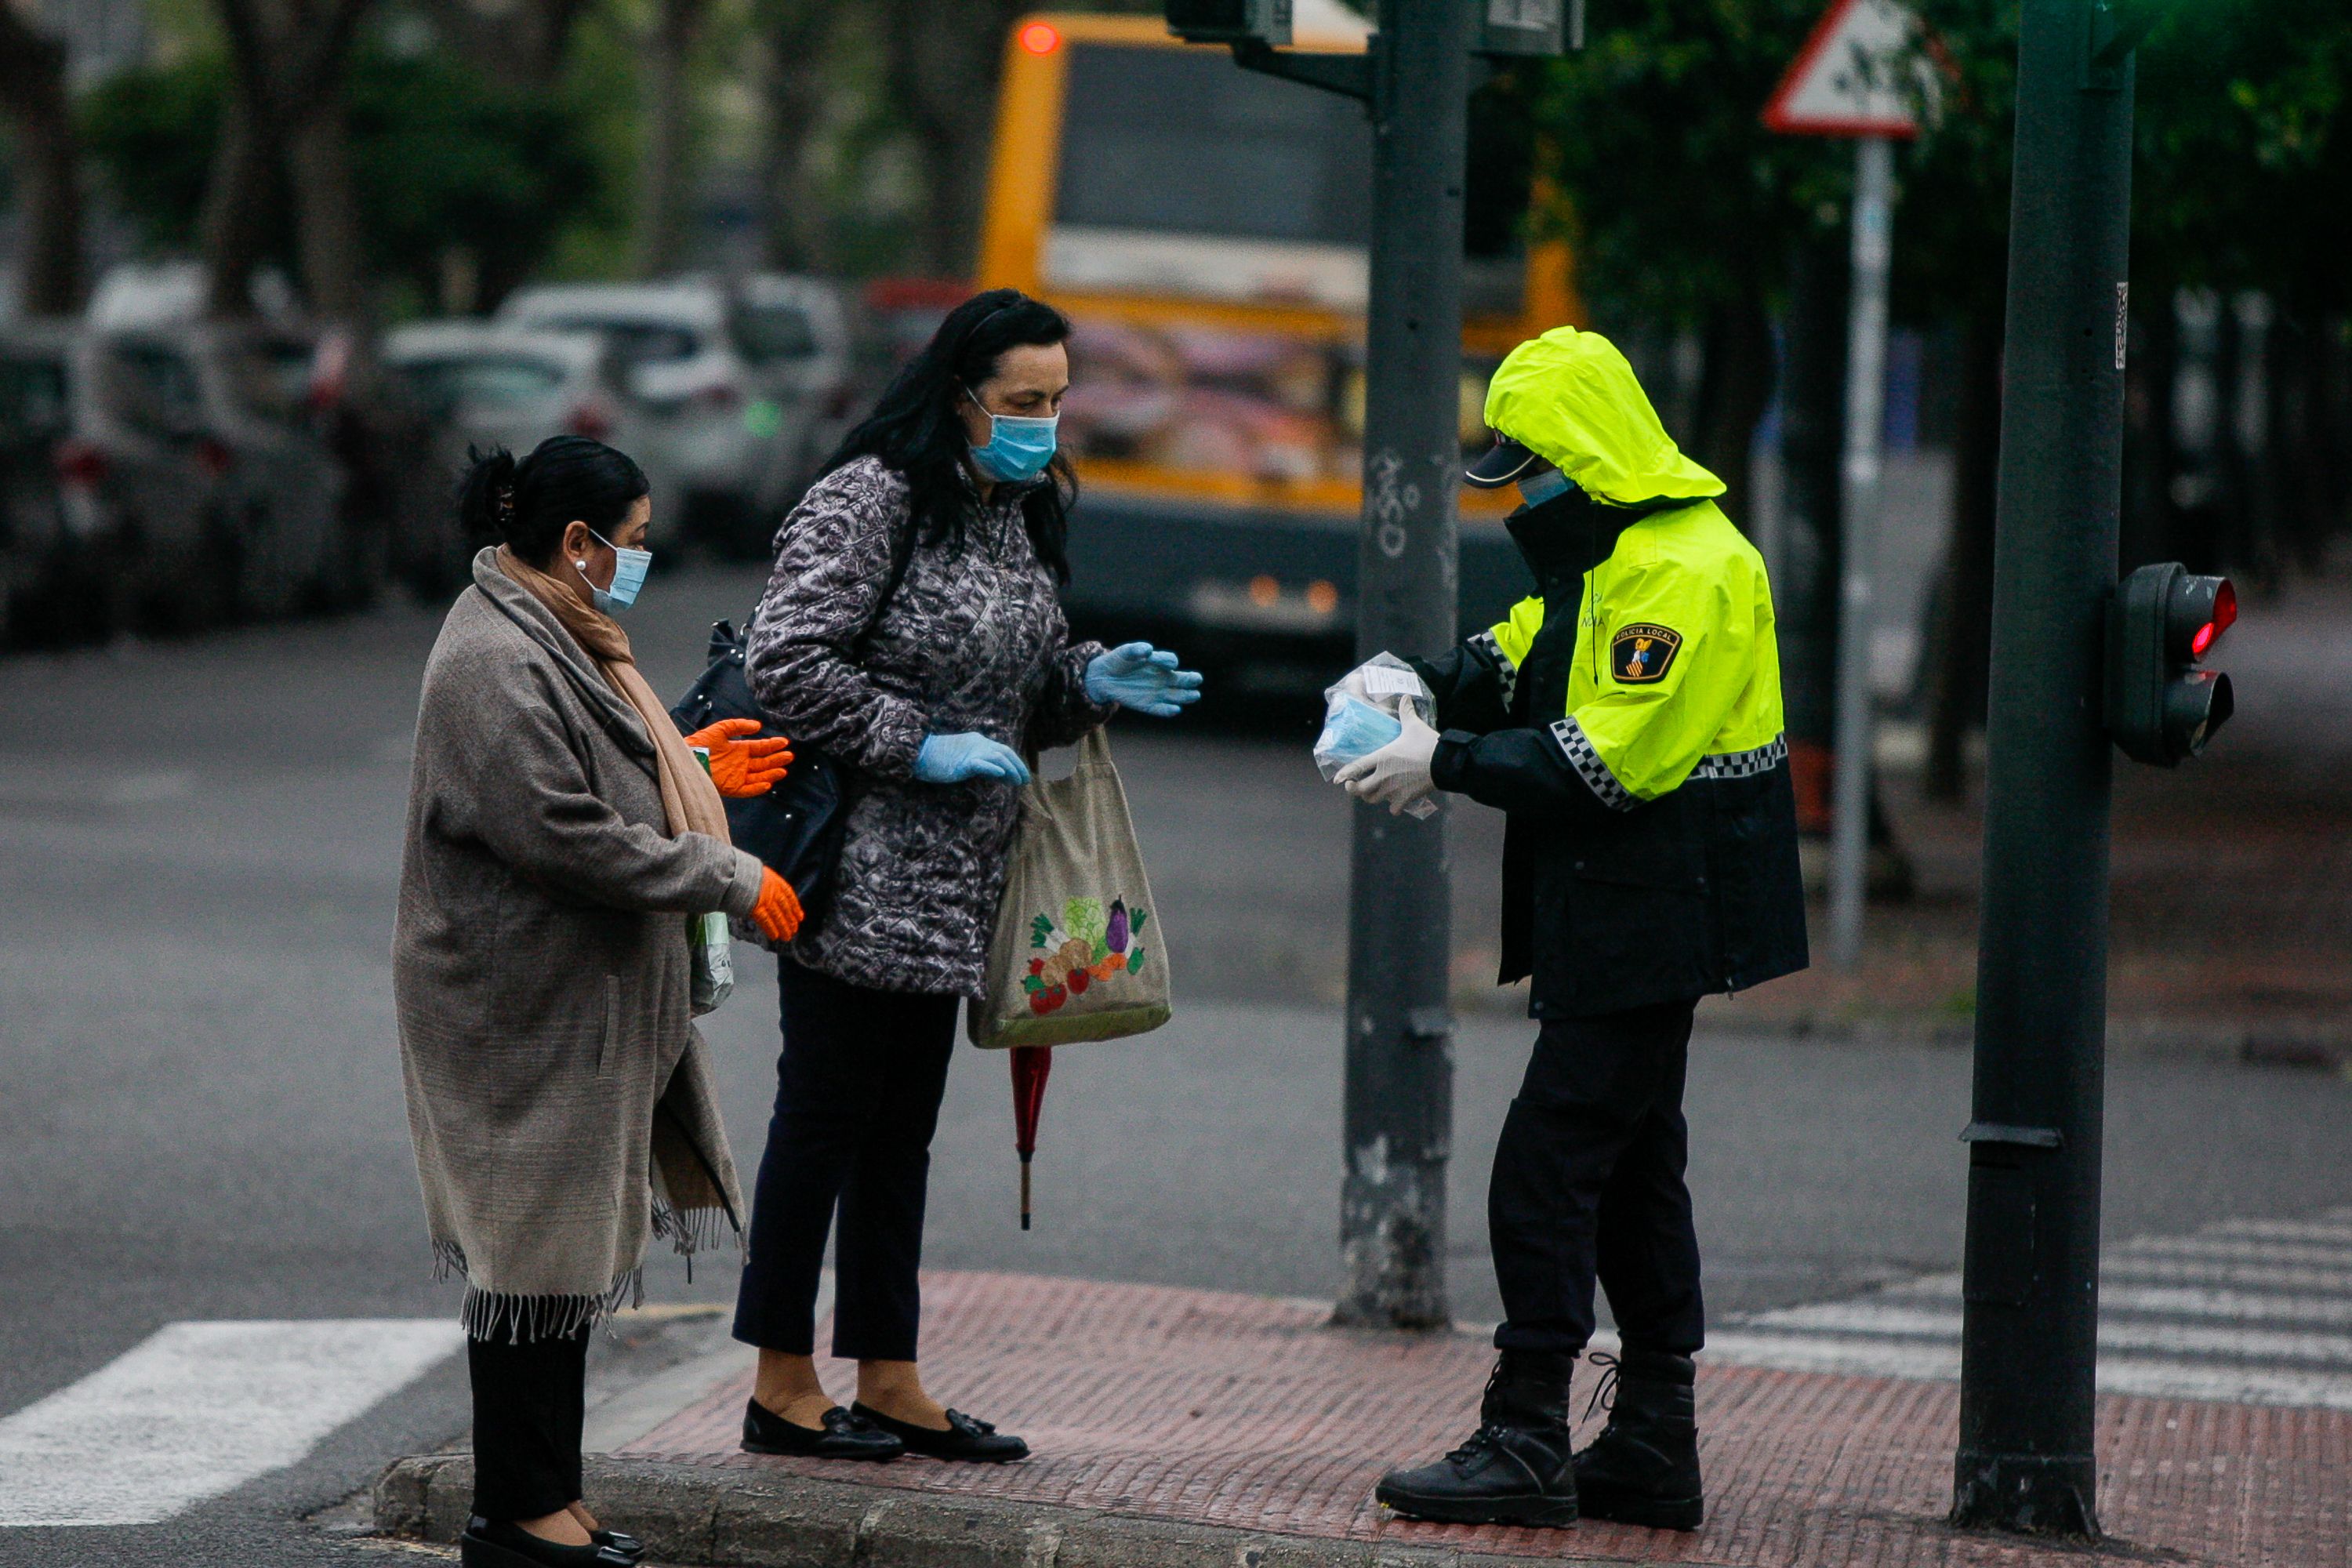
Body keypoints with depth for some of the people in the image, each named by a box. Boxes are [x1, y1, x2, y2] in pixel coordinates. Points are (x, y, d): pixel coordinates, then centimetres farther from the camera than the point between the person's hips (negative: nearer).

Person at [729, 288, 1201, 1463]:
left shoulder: (1016, 515, 14)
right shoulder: (869, 502, -13)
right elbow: (785, 661, -18)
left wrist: (1089, 685, 2)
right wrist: (918, 747, -18)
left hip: (948, 884, 9)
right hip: (854, 875, -9)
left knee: (903, 1128, 12)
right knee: (825, 1113, -3)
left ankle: (888, 1384, 17)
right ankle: (782, 1387, 4)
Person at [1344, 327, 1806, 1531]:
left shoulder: (1685, 573, -19)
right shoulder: (1612, 553, 14)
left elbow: (1608, 761, -23)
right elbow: (1521, 658, 20)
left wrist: (1447, 764, -20)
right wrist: (1420, 689, 1)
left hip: (1650, 921, -11)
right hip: (1619, 923, 11)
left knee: (1547, 1167, -10)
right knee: (1630, 1169, 13)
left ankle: (1524, 1446, -8)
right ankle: (1651, 1449, 18)